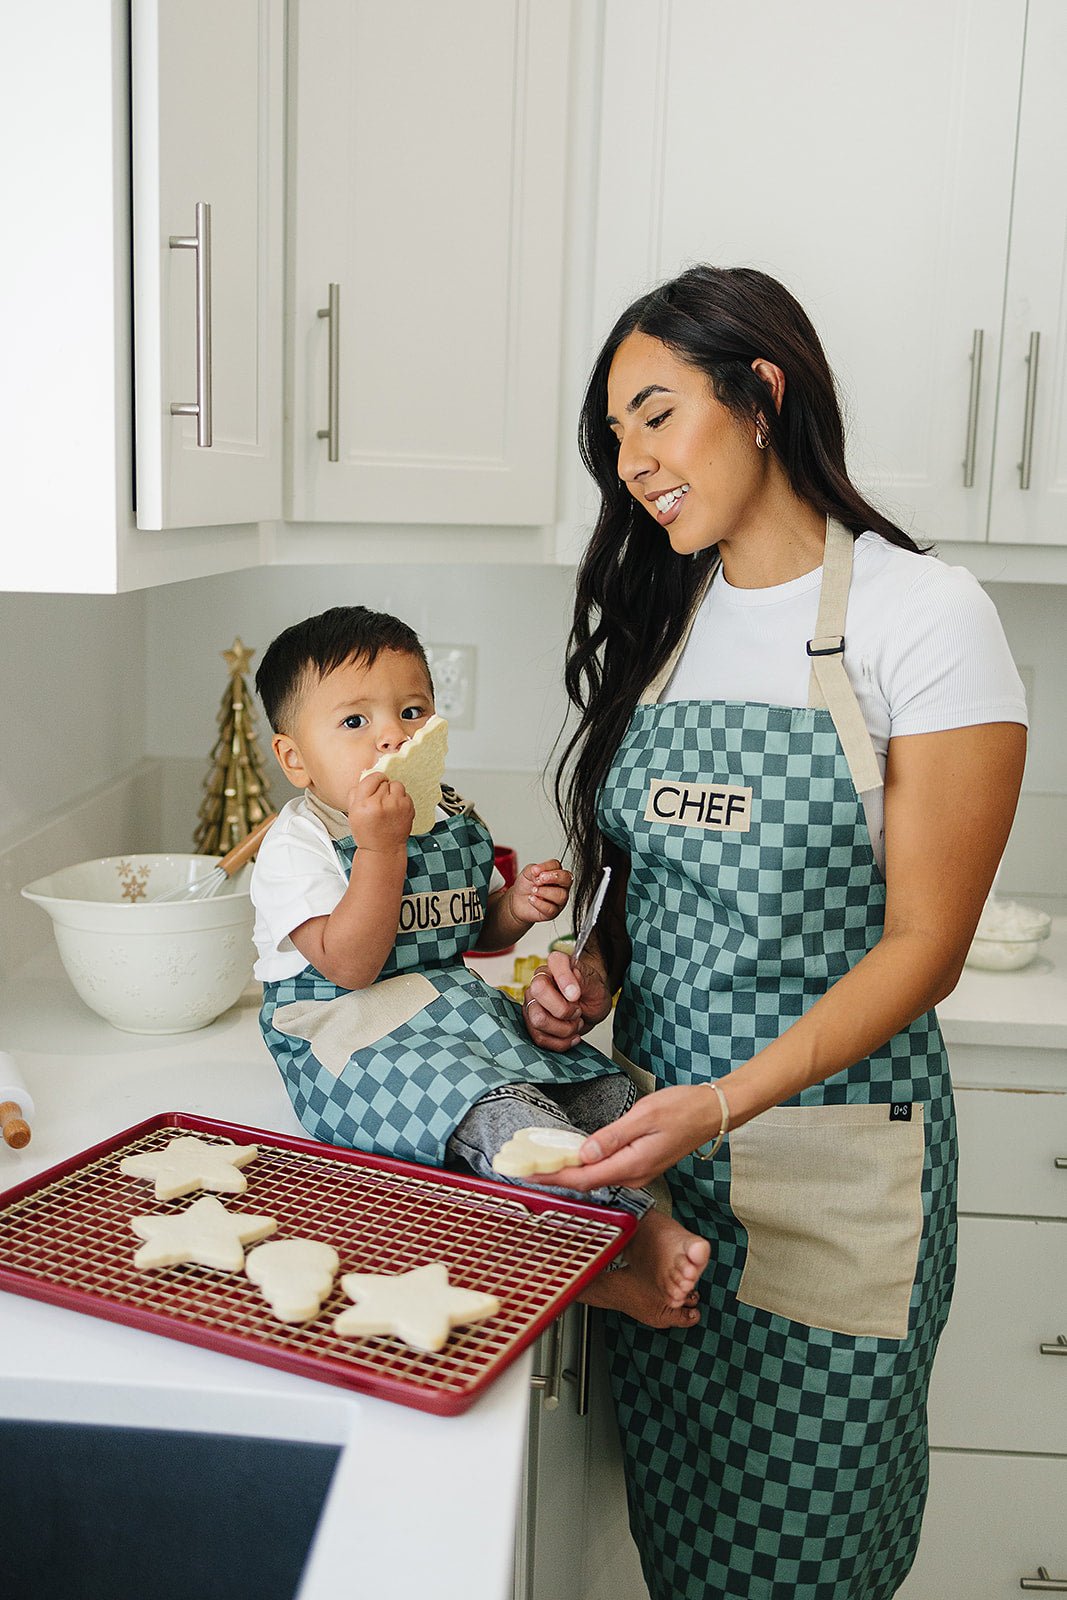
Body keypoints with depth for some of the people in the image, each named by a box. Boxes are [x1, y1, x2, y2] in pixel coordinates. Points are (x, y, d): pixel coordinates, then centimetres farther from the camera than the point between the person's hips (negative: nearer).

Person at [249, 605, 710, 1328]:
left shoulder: (455, 821, 10)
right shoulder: (296, 847, -10)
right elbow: (350, 966, -21)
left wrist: (516, 907, 0)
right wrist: (381, 844, -25)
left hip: (463, 1013, 8)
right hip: (361, 1042, -7)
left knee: (605, 1086, -10)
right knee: (491, 1105, -32)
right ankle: (626, 1230, -30)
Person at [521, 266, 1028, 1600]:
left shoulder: (925, 617, -10)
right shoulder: (657, 619, 9)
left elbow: (923, 942, -13)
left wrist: (727, 1102, -23)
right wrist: (594, 973, -4)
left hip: (829, 1160, -5)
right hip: (656, 1136, 5)